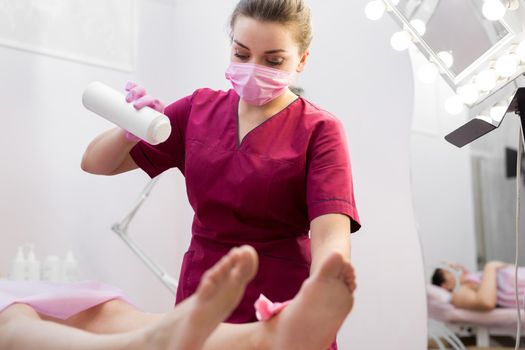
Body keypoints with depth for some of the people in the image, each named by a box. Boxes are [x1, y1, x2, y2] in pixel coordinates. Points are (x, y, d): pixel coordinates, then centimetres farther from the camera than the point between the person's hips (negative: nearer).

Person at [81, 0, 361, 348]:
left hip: (278, 310, -3)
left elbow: (331, 236, -23)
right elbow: (97, 163, 4)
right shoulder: (200, 109, 1)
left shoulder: (319, 131, -10)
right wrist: (132, 130, -17)